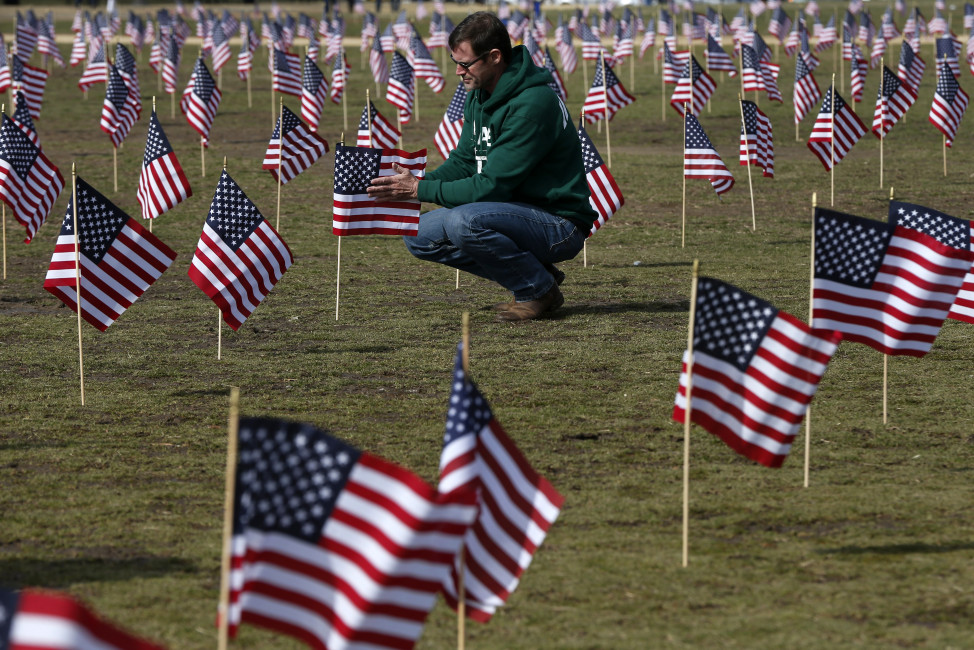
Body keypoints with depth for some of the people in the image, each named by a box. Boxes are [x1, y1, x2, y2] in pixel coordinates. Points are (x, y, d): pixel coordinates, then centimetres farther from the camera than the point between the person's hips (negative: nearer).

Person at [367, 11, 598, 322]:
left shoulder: (532, 104, -25)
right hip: (517, 212, 10)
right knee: (420, 235, 2)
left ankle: (539, 289, -10)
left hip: (560, 223, -10)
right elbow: (463, 162, 11)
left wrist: (420, 190, -21)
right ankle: (532, 272, 7)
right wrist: (415, 182, -9)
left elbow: (492, 187, -25)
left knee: (463, 222, -32)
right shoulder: (480, 95, 6)